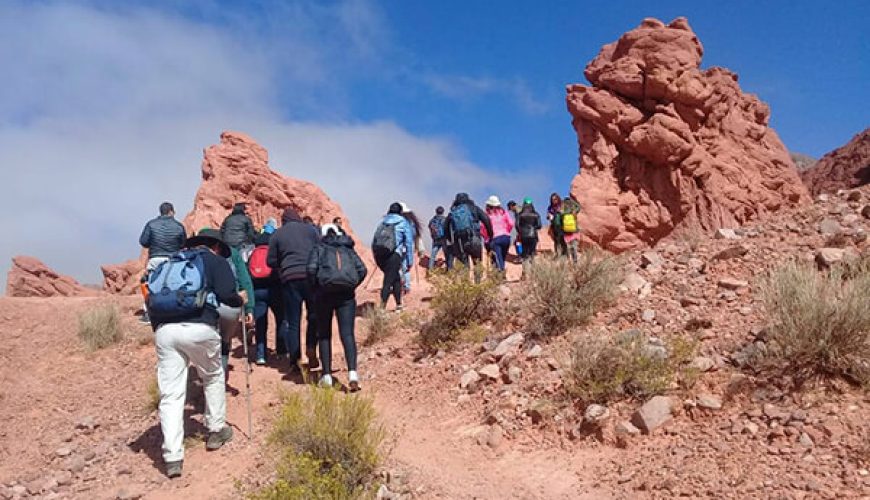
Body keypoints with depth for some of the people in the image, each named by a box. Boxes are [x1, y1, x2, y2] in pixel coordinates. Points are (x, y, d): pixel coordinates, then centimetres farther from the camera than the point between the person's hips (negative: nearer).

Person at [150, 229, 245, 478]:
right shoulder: (217, 261, 12)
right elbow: (226, 295, -2)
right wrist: (241, 299, 18)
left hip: (164, 329, 4)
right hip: (198, 328, -3)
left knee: (170, 394, 4)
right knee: (214, 377, 22)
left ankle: (173, 458, -1)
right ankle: (216, 431, 31)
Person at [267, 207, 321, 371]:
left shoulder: (277, 234, 8)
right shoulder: (310, 229, 8)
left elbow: (271, 261, 8)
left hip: (290, 279, 0)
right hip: (312, 277, 0)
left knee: (293, 322, 7)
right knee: (314, 316, 14)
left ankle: (295, 360, 7)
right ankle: (311, 348, -3)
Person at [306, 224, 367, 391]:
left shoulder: (319, 248, 10)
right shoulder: (348, 249, 18)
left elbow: (311, 269, -7)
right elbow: (362, 270, 5)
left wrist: (315, 289, 5)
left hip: (325, 294, -1)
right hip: (346, 295, 1)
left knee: (324, 334, 11)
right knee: (347, 333, -4)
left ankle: (326, 375, 9)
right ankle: (352, 372, -22)